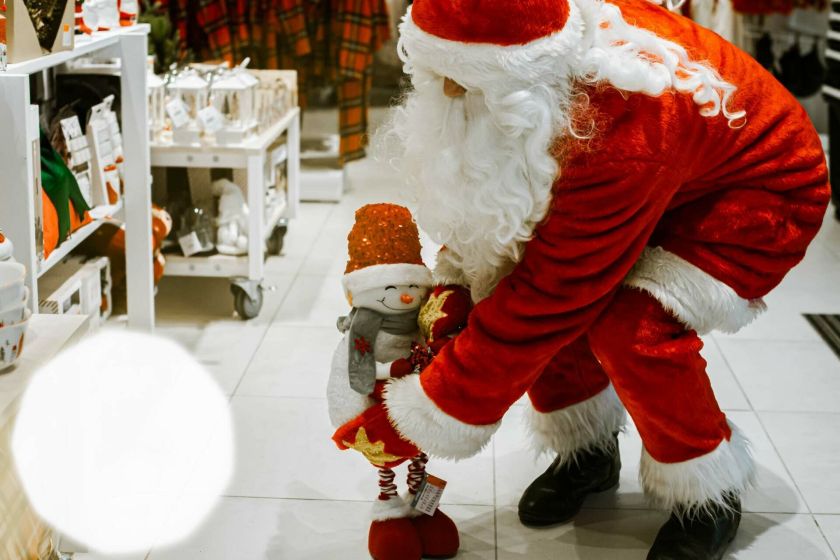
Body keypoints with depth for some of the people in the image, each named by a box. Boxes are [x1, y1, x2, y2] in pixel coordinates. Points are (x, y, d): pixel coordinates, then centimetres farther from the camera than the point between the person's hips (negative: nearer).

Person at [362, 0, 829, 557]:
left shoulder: (621, 134, -42)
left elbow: (548, 292, -36)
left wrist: (443, 410, -29)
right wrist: (456, 267, -17)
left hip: (762, 192, -7)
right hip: (665, 186, 7)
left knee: (632, 327, -28)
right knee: (504, 276, -9)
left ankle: (708, 496, -1)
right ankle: (587, 451, 14)